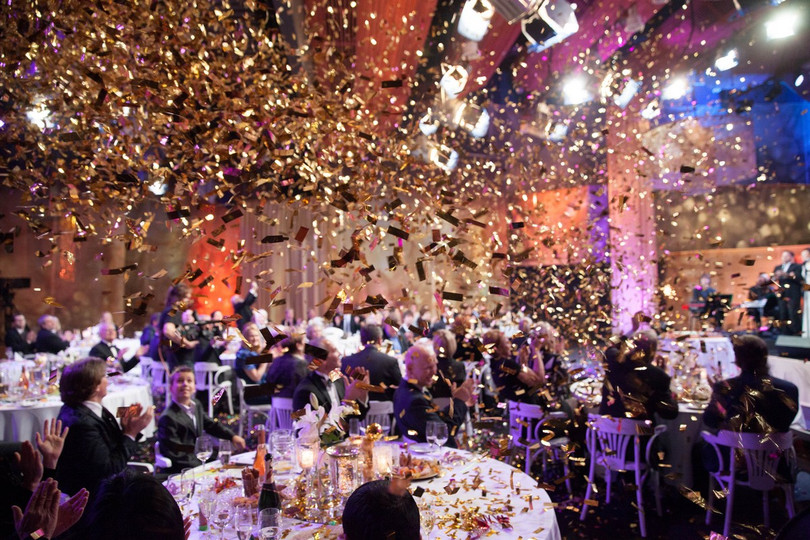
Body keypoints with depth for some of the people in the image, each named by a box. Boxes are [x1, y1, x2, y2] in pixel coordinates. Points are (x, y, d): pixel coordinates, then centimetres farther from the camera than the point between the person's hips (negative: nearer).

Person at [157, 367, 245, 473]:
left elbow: (211, 425, 21)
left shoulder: (197, 405, 5)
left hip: (199, 461, 8)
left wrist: (233, 436, 10)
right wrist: (202, 467, -21)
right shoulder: (168, 418, -19)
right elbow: (175, 455, -19)